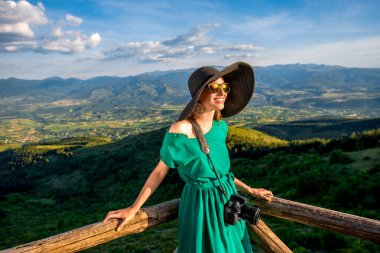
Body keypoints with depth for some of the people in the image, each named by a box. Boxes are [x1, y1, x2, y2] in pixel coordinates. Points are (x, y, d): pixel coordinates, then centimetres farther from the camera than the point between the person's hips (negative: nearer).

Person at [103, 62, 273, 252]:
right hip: (202, 206, -7)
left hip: (228, 200, 7)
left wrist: (249, 190, 14)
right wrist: (133, 209, -7)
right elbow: (160, 171, -11)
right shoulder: (181, 130, -23)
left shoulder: (220, 126, -2)